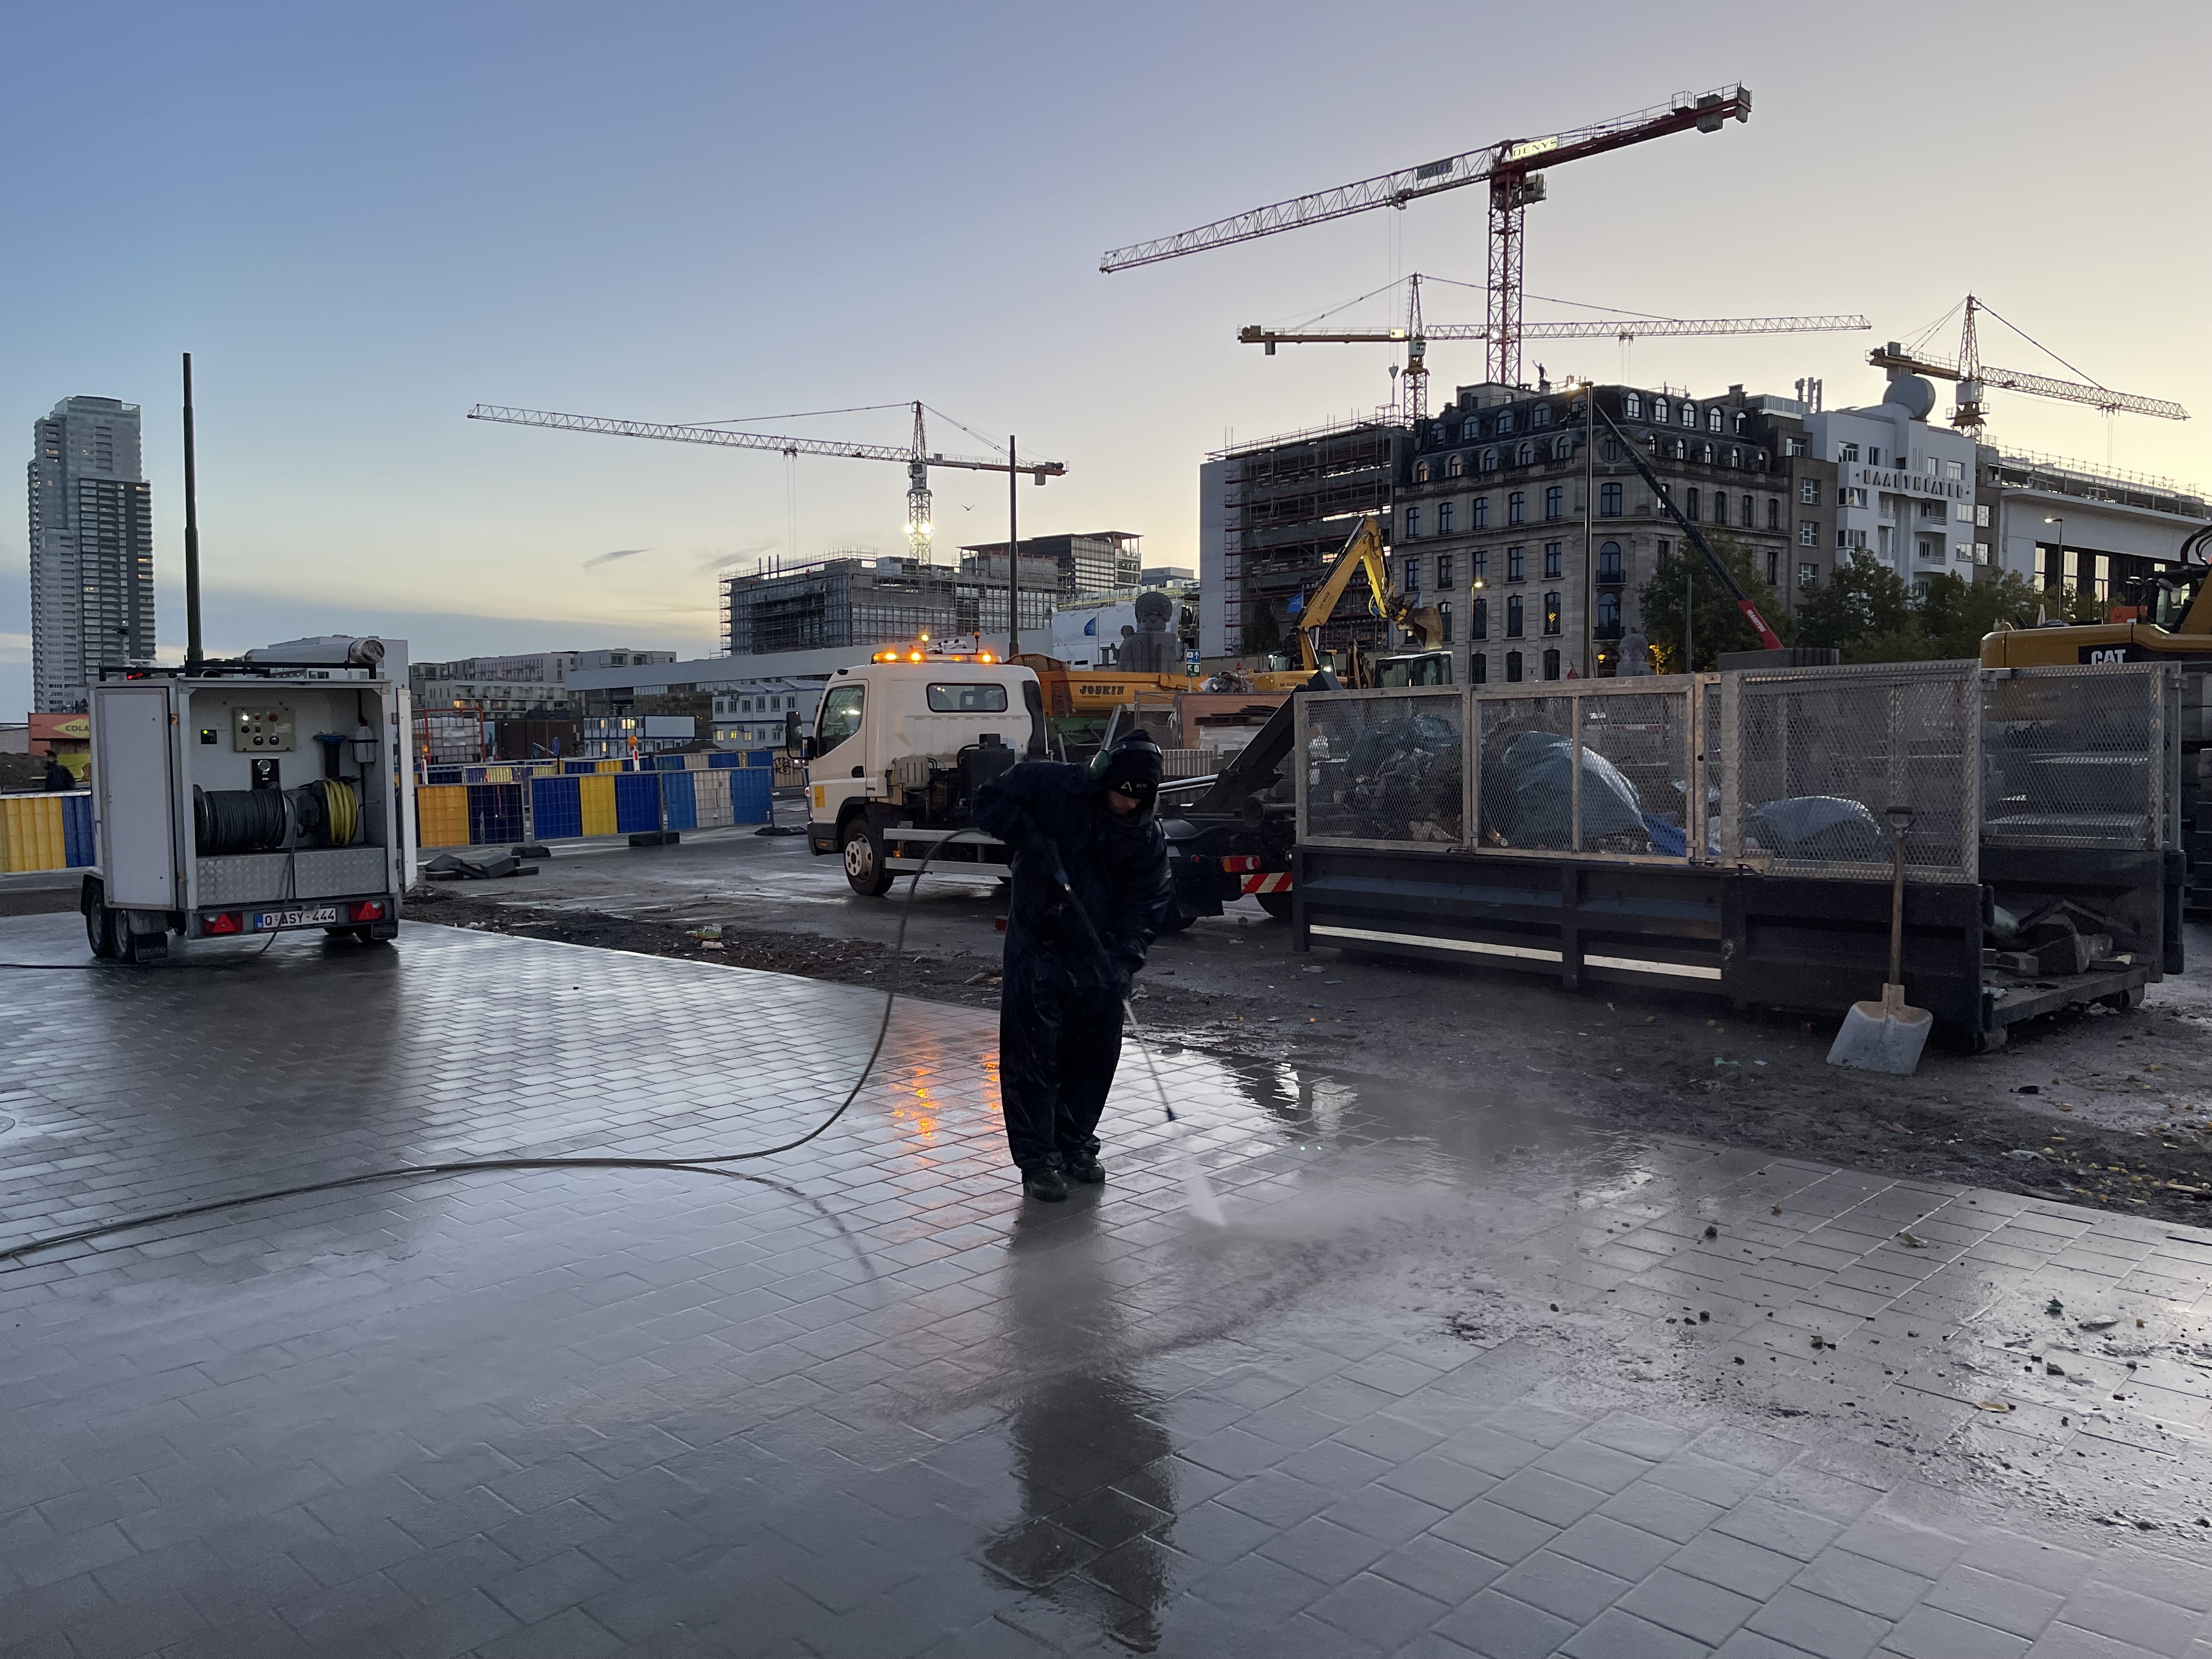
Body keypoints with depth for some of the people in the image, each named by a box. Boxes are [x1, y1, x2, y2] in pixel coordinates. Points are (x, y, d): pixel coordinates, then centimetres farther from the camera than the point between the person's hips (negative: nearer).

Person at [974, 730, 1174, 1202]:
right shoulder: (1050, 785, -9)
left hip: (1098, 955, 3)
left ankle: (1075, 1146, 28)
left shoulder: (1147, 836, -2)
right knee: (1033, 1055, -3)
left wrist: (1124, 961, -18)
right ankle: (1037, 1161, 6)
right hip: (1036, 946, -3)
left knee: (1096, 1053, 10)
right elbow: (991, 800, -5)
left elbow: (1145, 906, -5)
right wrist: (1031, 838, -21)